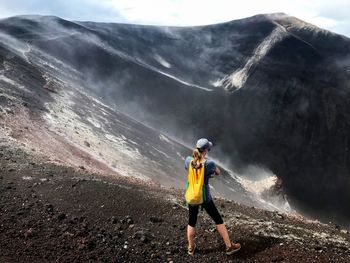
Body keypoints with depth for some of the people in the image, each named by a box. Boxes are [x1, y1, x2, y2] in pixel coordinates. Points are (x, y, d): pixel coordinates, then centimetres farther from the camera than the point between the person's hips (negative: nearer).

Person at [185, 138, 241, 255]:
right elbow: (218, 172, 0)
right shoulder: (210, 163, -24)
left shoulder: (188, 160, -14)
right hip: (205, 198, -3)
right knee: (219, 221, 16)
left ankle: (191, 248, 38)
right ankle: (229, 246, 27)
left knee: (191, 222, 23)